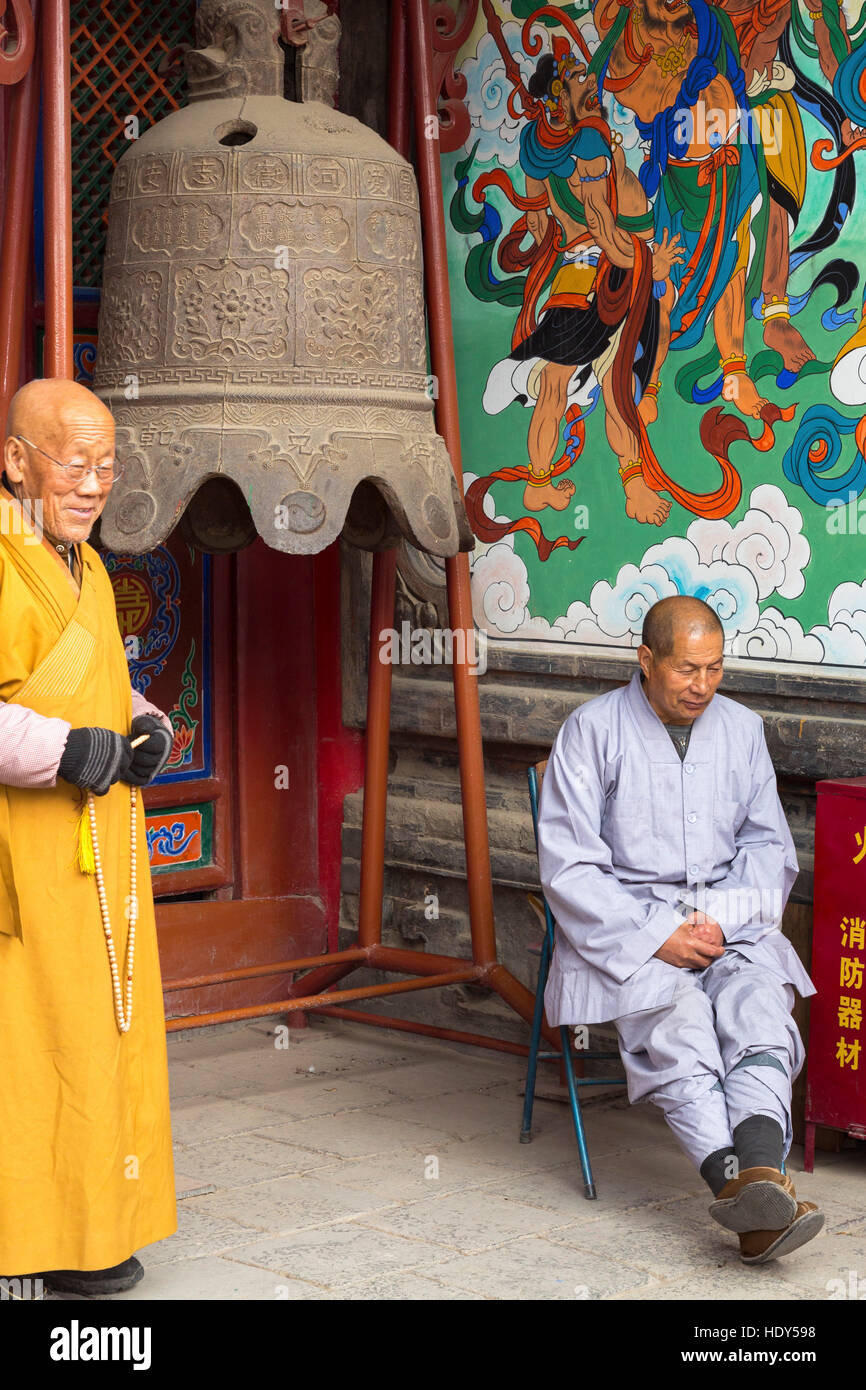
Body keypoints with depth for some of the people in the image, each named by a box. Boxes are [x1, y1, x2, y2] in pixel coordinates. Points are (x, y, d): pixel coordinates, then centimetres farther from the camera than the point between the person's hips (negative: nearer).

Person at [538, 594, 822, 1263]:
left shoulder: (741, 729, 11)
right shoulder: (591, 731, -2)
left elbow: (769, 845, 13)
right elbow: (569, 868, -6)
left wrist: (724, 921, -6)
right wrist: (658, 934, -16)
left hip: (728, 920, 3)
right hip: (624, 925, -3)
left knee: (760, 1006, -29)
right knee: (678, 1022, -33)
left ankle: (759, 1172, -50)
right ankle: (741, 1185, -48)